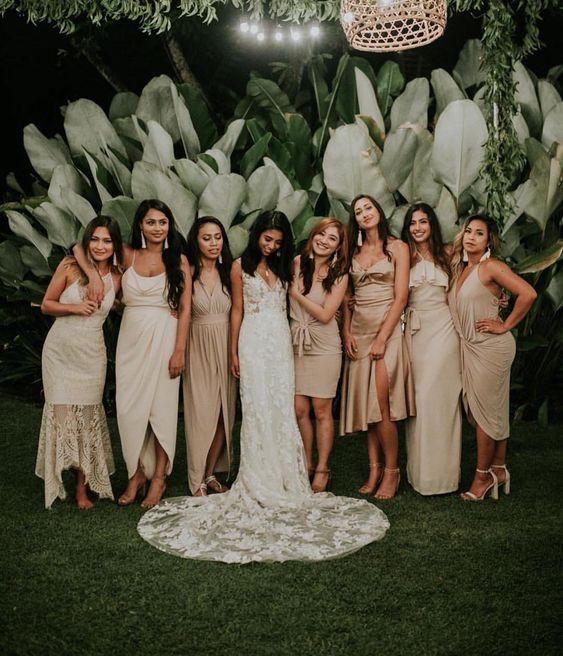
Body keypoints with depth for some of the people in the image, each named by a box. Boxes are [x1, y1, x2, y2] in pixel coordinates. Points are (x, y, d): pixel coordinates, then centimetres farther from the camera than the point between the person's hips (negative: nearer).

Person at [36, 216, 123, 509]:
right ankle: (58, 481, 21)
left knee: (88, 415, 3)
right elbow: (46, 305, -1)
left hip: (91, 353, 1)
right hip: (59, 350, -1)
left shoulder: (117, 277, 0)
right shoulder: (70, 267, -6)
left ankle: (83, 486, 14)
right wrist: (74, 307, -16)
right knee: (61, 412, 1)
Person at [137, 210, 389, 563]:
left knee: (283, 408, 1)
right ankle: (261, 479, 3)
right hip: (254, 340, -3)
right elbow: (237, 310, 4)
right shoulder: (241, 267, 4)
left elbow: (290, 304, 15)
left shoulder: (283, 267, 12)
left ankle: (285, 477, 8)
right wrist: (234, 352, 2)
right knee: (258, 408, -4)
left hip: (281, 341, 3)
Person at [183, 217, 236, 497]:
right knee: (201, 414, -2)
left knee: (224, 413, 5)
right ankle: (197, 482, 9)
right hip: (198, 348, -3)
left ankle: (211, 473, 20)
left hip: (225, 349, 4)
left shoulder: (228, 273, 7)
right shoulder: (188, 274, -3)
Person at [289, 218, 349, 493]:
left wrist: (295, 292, -10)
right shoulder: (297, 263, 2)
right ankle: (307, 465, 22)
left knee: (322, 411, 2)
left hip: (324, 346, -2)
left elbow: (325, 315, -12)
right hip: (297, 344, 3)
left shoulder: (339, 275, -4)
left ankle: (322, 470, 16)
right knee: (300, 409, 4)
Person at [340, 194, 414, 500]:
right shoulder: (353, 252, 14)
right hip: (358, 332, 5)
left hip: (386, 329, -4)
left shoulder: (397, 247, 1)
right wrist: (347, 332, -1)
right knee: (364, 403, 4)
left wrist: (382, 338, -13)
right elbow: (347, 297, 13)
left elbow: (401, 297, -7)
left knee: (381, 404, -10)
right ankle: (374, 468, 14)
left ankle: (391, 471, 4)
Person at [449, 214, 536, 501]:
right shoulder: (460, 268, 10)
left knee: (484, 412, 0)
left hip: (490, 348, -7)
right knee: (495, 411, 14)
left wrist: (506, 325, -15)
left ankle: (483, 476, 12)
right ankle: (499, 470, 24)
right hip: (471, 347, 7)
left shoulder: (491, 267, -13)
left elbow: (528, 293, -22)